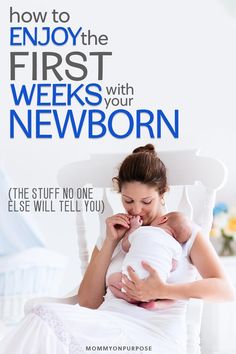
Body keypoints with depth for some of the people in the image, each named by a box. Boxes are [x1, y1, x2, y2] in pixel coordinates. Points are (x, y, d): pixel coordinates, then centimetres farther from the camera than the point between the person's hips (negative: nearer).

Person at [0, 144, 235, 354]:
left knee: (45, 317, -30)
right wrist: (110, 242, 7)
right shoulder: (114, 235, 23)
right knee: (44, 318, -32)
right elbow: (87, 303, 12)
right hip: (109, 325, 4)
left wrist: (162, 291, -16)